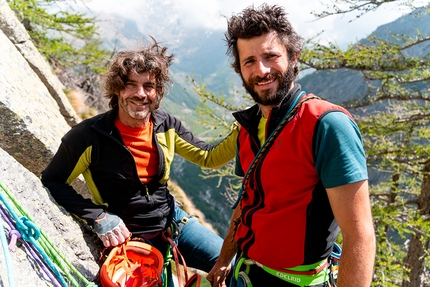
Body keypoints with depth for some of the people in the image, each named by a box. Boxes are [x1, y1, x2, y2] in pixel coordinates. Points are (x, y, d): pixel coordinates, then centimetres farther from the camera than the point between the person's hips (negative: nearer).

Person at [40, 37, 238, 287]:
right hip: (129, 238, -4)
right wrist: (99, 218, -18)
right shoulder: (89, 136, -18)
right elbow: (52, 182, -8)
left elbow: (209, 158, 1)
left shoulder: (166, 125, -6)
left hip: (173, 220, 4)